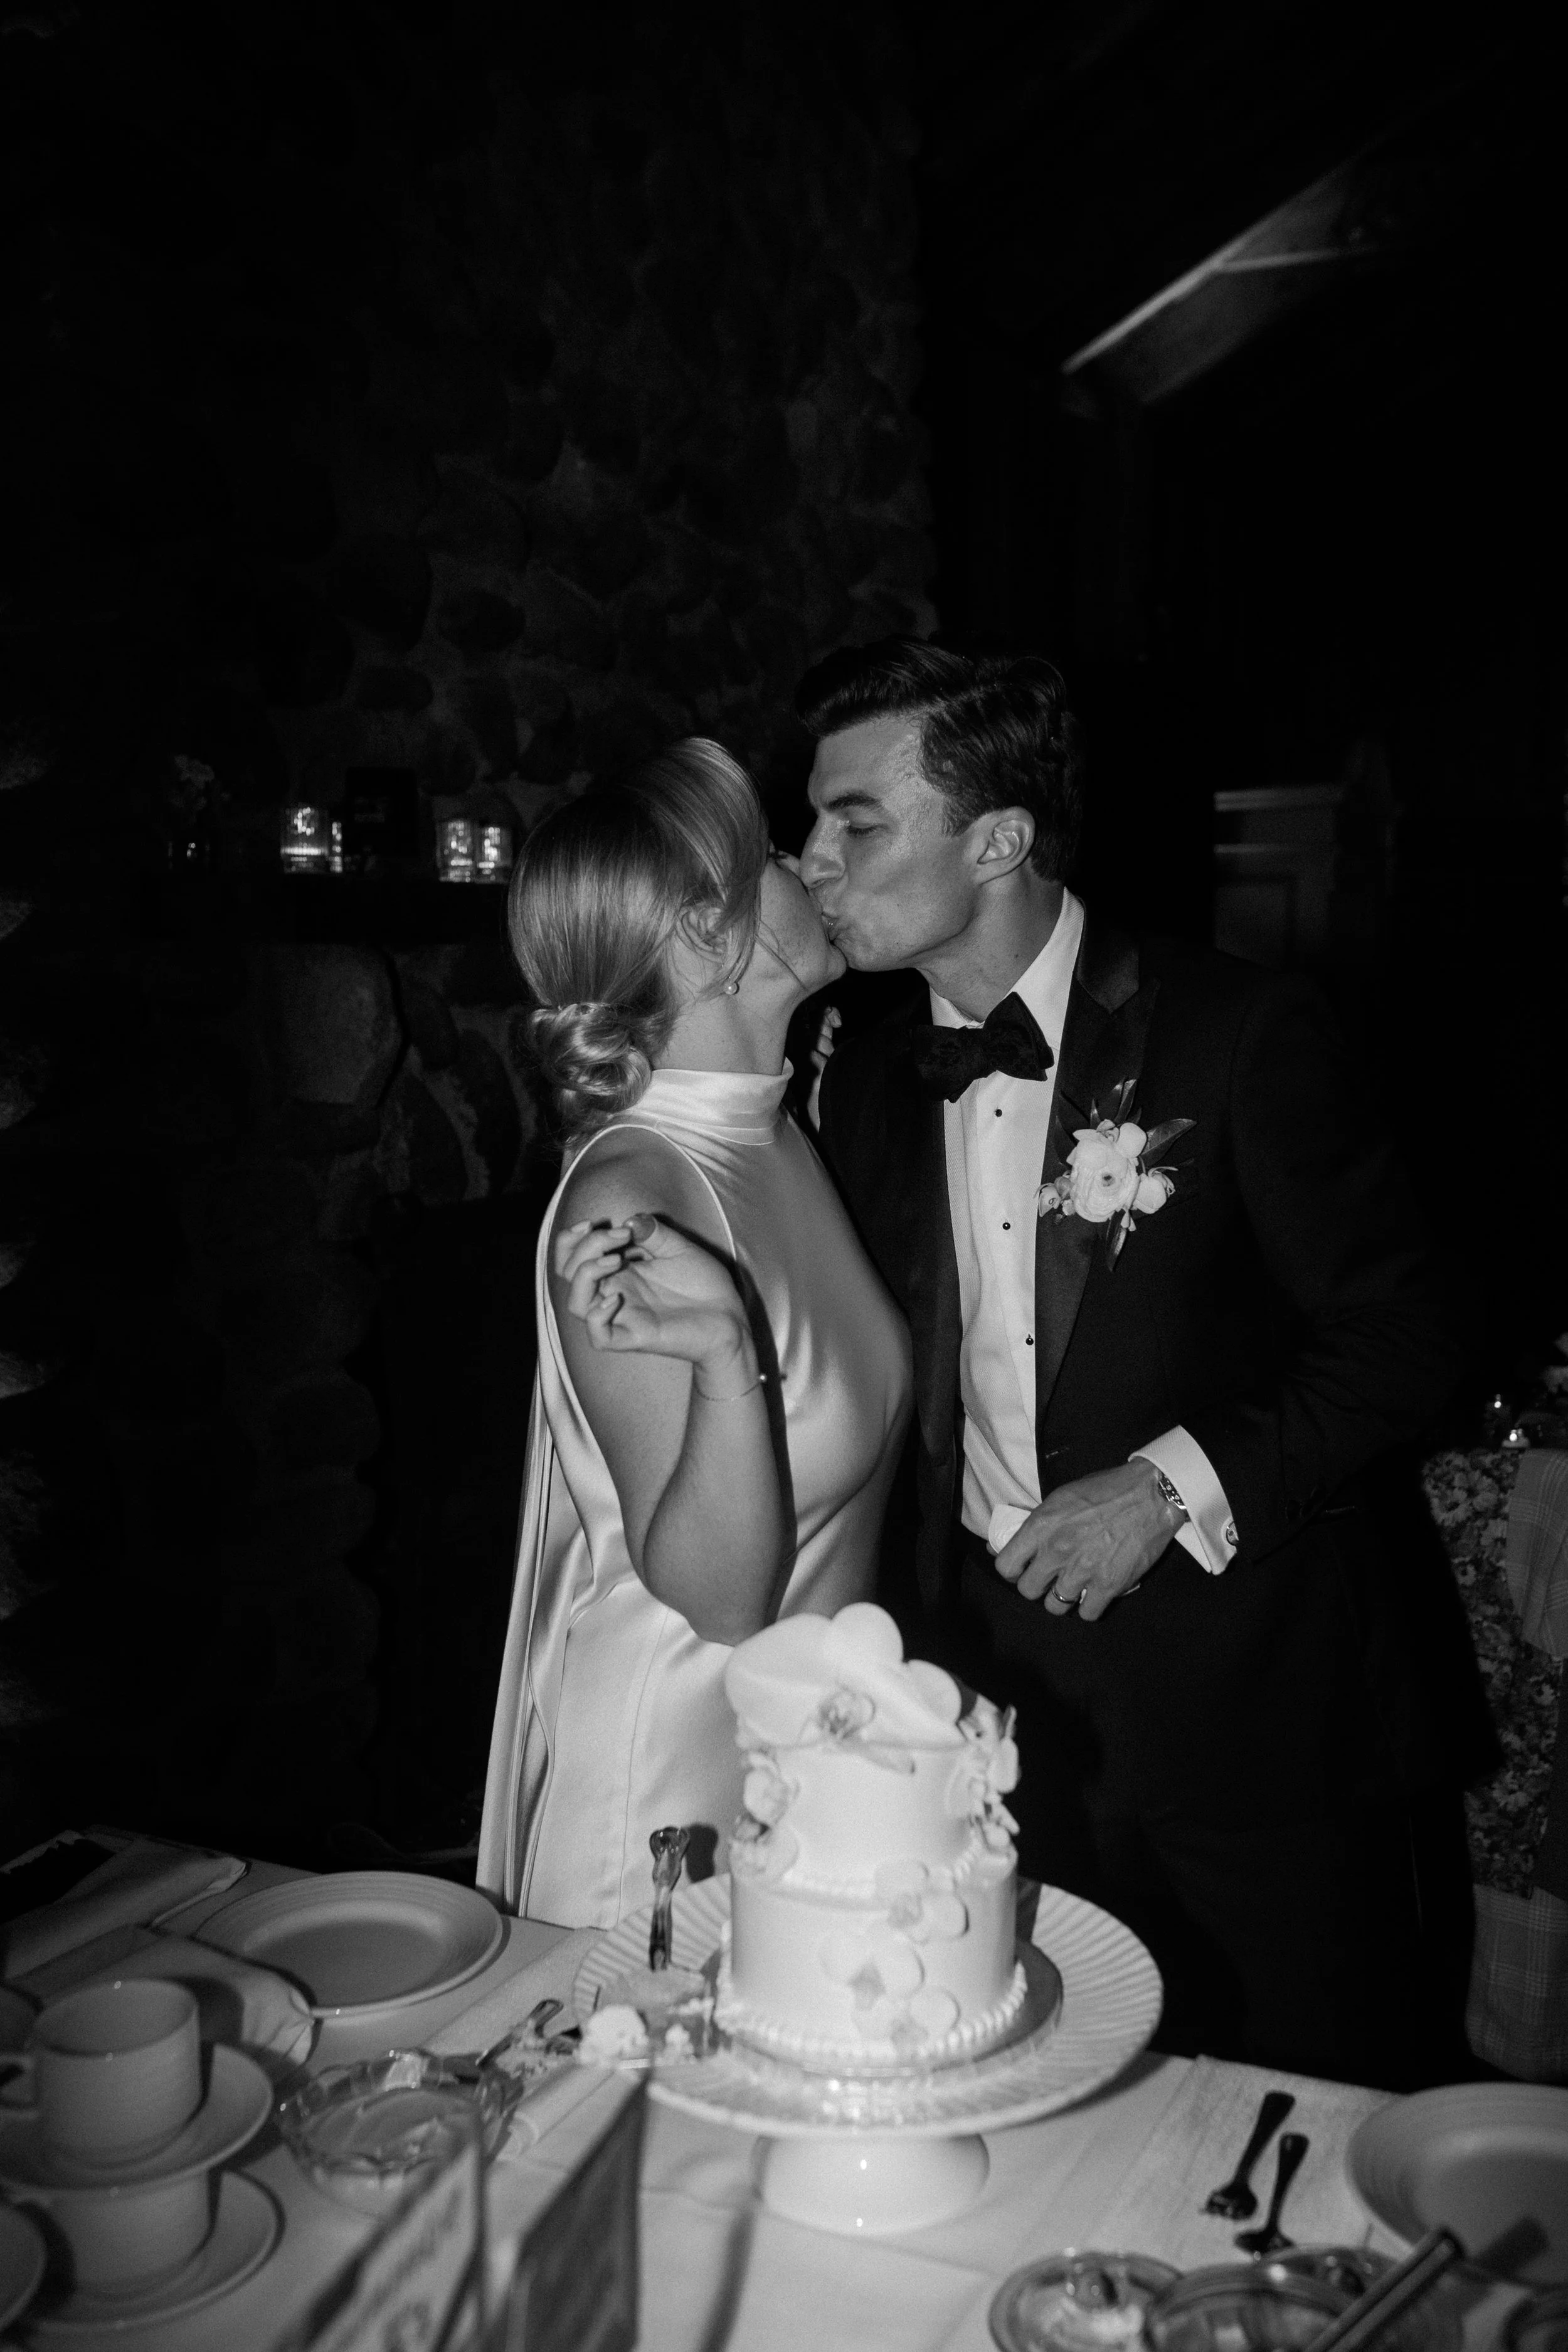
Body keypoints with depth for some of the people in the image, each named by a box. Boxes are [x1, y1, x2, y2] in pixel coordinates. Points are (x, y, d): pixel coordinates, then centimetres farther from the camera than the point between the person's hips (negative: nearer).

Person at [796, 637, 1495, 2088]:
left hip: (1258, 1717, -4)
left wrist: (1176, 1486, -18)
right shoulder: (870, 1082, 5)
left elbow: (1398, 1345, -10)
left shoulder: (1240, 1034, -12)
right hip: (1005, 1709, 5)